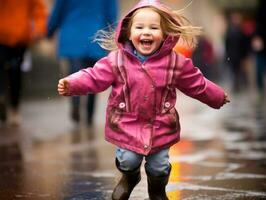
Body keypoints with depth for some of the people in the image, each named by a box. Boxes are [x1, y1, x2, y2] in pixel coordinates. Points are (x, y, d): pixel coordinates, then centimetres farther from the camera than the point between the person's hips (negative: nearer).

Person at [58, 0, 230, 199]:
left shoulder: (175, 61, -8)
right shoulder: (117, 59, -12)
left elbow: (197, 84, 4)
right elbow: (94, 77, -13)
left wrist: (218, 97, 13)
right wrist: (71, 84, -29)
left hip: (161, 126, 1)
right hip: (127, 124, -1)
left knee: (159, 166, 11)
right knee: (128, 160, 2)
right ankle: (130, 177, 41)